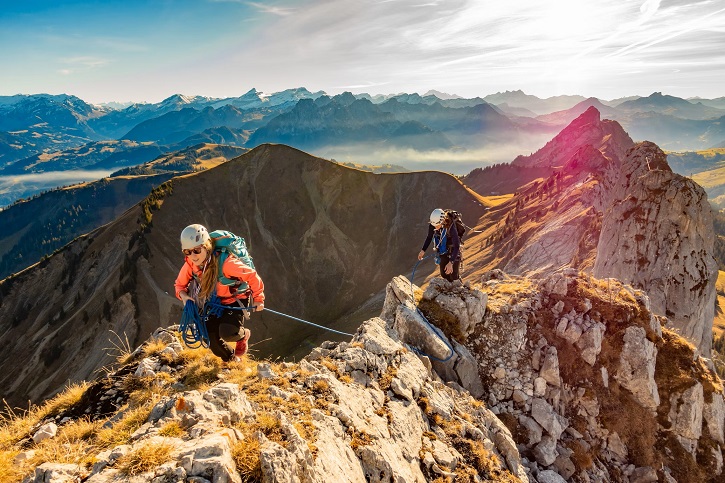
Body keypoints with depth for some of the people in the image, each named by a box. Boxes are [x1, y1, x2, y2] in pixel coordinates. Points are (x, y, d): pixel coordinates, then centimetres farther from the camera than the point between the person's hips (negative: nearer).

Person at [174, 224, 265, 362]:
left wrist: (258, 298, -13)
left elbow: (252, 276, -25)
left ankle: (243, 335, 12)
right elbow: (180, 284, 2)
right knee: (211, 338, -2)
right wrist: (183, 295, -21)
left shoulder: (225, 262, -35)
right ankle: (231, 360, 30)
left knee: (227, 332, -27)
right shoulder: (190, 264, -17)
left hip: (236, 300, -5)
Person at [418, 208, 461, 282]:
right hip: (443, 252, 5)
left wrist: (451, 263, -42)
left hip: (453, 252, -5)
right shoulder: (432, 225, -20)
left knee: (454, 276, -1)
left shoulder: (451, 228, -35)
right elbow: (429, 237, 1)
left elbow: (457, 246, -35)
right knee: (444, 275, 11)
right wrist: (423, 250, -5)